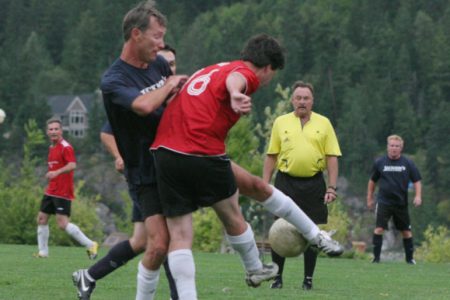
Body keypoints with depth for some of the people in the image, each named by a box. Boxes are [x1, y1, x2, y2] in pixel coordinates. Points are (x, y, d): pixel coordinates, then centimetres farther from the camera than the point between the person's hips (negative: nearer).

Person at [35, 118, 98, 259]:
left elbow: (72, 165, -28)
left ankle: (90, 245, -7)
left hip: (62, 192, -9)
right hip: (51, 191, 9)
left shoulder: (66, 147, -12)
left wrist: (57, 172, -41)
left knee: (62, 223, -15)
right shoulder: (51, 148, 16)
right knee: (41, 219, 7)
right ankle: (43, 251, 18)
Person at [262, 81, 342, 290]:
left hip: (314, 184, 0)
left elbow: (332, 157, 4)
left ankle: (308, 279, 11)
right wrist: (265, 185, 2)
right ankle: (277, 277, 6)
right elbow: (271, 156, 9)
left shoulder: (324, 123, 6)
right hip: (286, 182, 0)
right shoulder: (281, 122, 7)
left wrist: (331, 188, -4)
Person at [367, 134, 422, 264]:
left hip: (401, 203, 1)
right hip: (384, 202, -1)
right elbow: (372, 181, 13)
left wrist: (418, 196, -9)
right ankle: (376, 257, -11)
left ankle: (410, 257, 20)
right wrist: (369, 198, 14)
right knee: (379, 228, -14)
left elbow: (417, 180, 5)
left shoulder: (408, 163, 0)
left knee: (406, 230, 7)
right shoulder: (379, 162, 1)